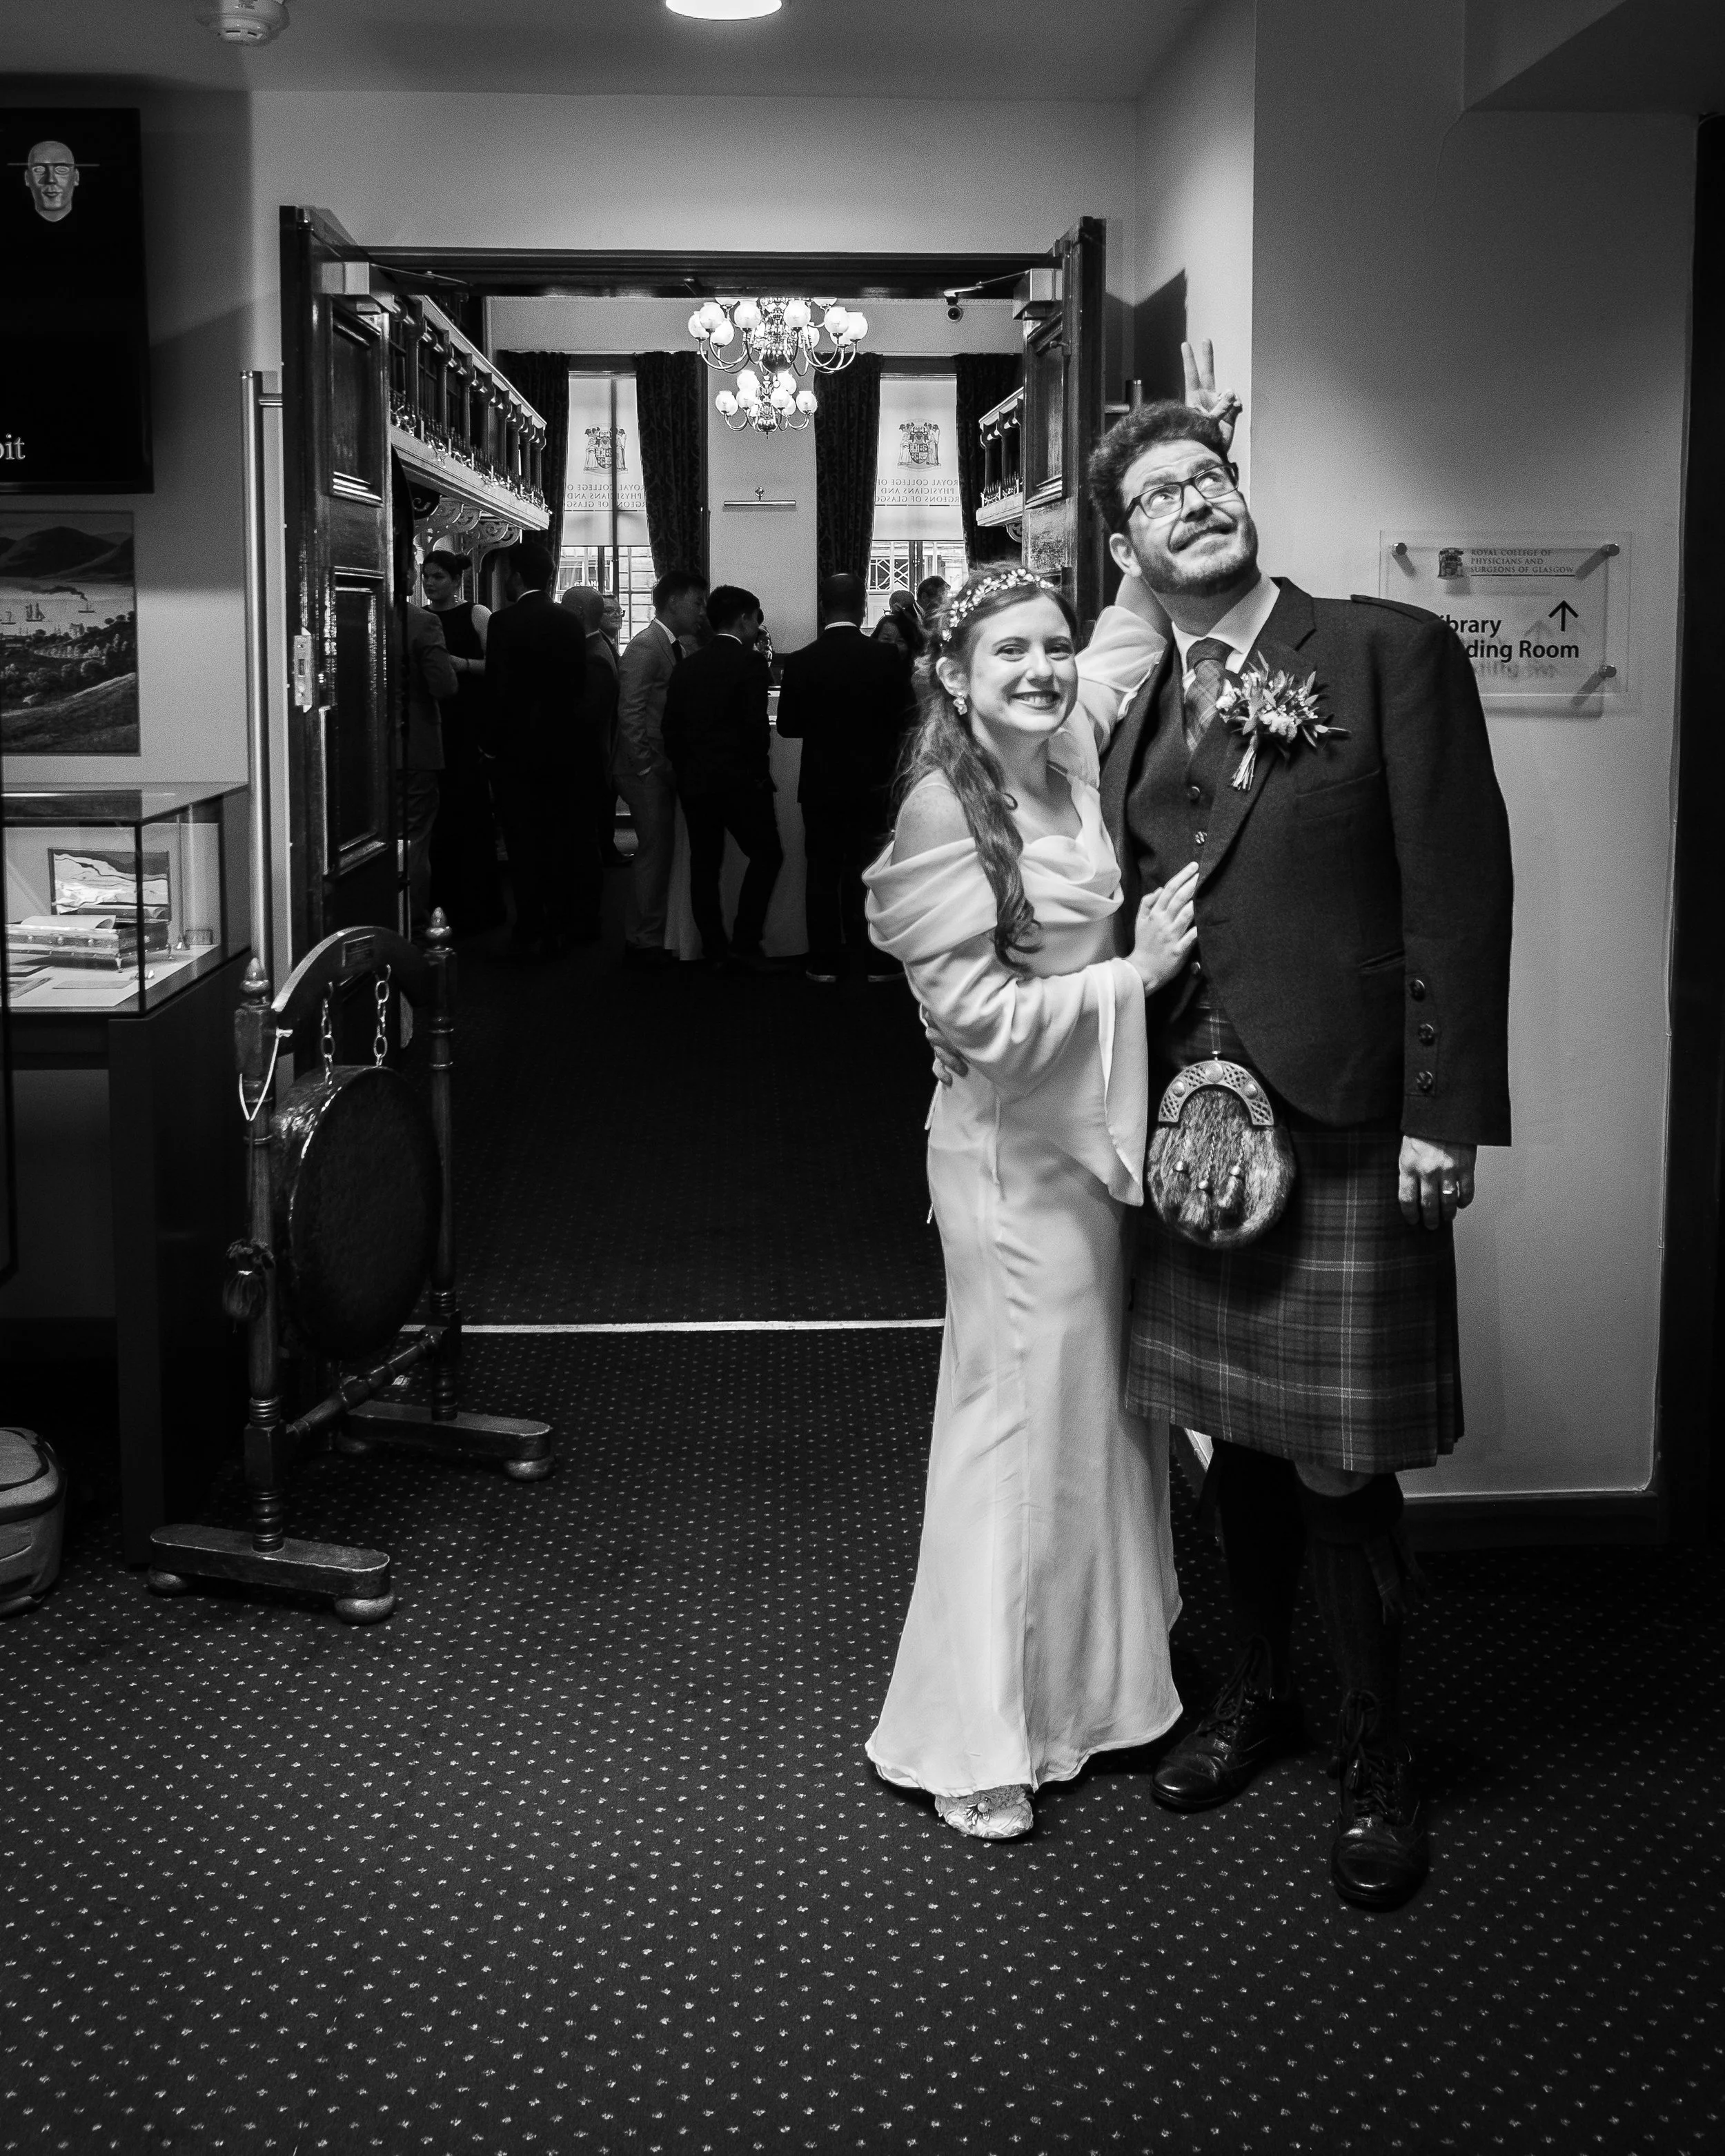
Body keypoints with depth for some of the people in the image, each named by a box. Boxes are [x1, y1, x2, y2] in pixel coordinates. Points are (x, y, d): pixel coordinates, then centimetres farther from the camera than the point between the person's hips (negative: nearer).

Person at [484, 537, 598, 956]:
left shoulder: (504, 622, -11)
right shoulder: (570, 623, 3)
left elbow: (497, 688, -14)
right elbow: (580, 686, 6)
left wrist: (495, 742, -4)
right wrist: (566, 728, 13)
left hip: (519, 748, -5)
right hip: (565, 745, 5)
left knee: (524, 842, 0)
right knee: (562, 838, 12)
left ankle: (530, 931, 0)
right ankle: (560, 928, 18)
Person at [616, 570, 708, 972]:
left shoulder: (675, 647, 14)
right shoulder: (645, 647, -13)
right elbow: (630, 713, -19)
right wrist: (647, 768, -18)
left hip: (664, 770, 9)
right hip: (646, 771, -9)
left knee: (658, 851, 12)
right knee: (656, 851, -5)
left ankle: (647, 936, 19)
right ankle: (644, 941, 2)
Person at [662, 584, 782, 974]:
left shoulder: (687, 666, 7)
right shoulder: (750, 662, -9)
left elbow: (671, 728, 7)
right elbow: (757, 726, -15)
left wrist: (685, 770, 15)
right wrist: (760, 773, -3)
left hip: (694, 781, 6)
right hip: (739, 780, -6)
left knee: (704, 864, 11)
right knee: (766, 854, 7)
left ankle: (714, 948, 13)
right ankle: (744, 944, -1)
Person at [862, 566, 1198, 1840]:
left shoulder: (1079, 773, 5)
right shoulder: (946, 813, -16)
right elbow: (984, 1016, -19)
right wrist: (1133, 975, -16)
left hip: (1103, 1137, 8)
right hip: (1017, 1152, -8)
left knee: (1104, 1412, 17)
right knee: (1022, 1425, -1)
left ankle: (1087, 1683, 34)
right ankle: (974, 1747, 13)